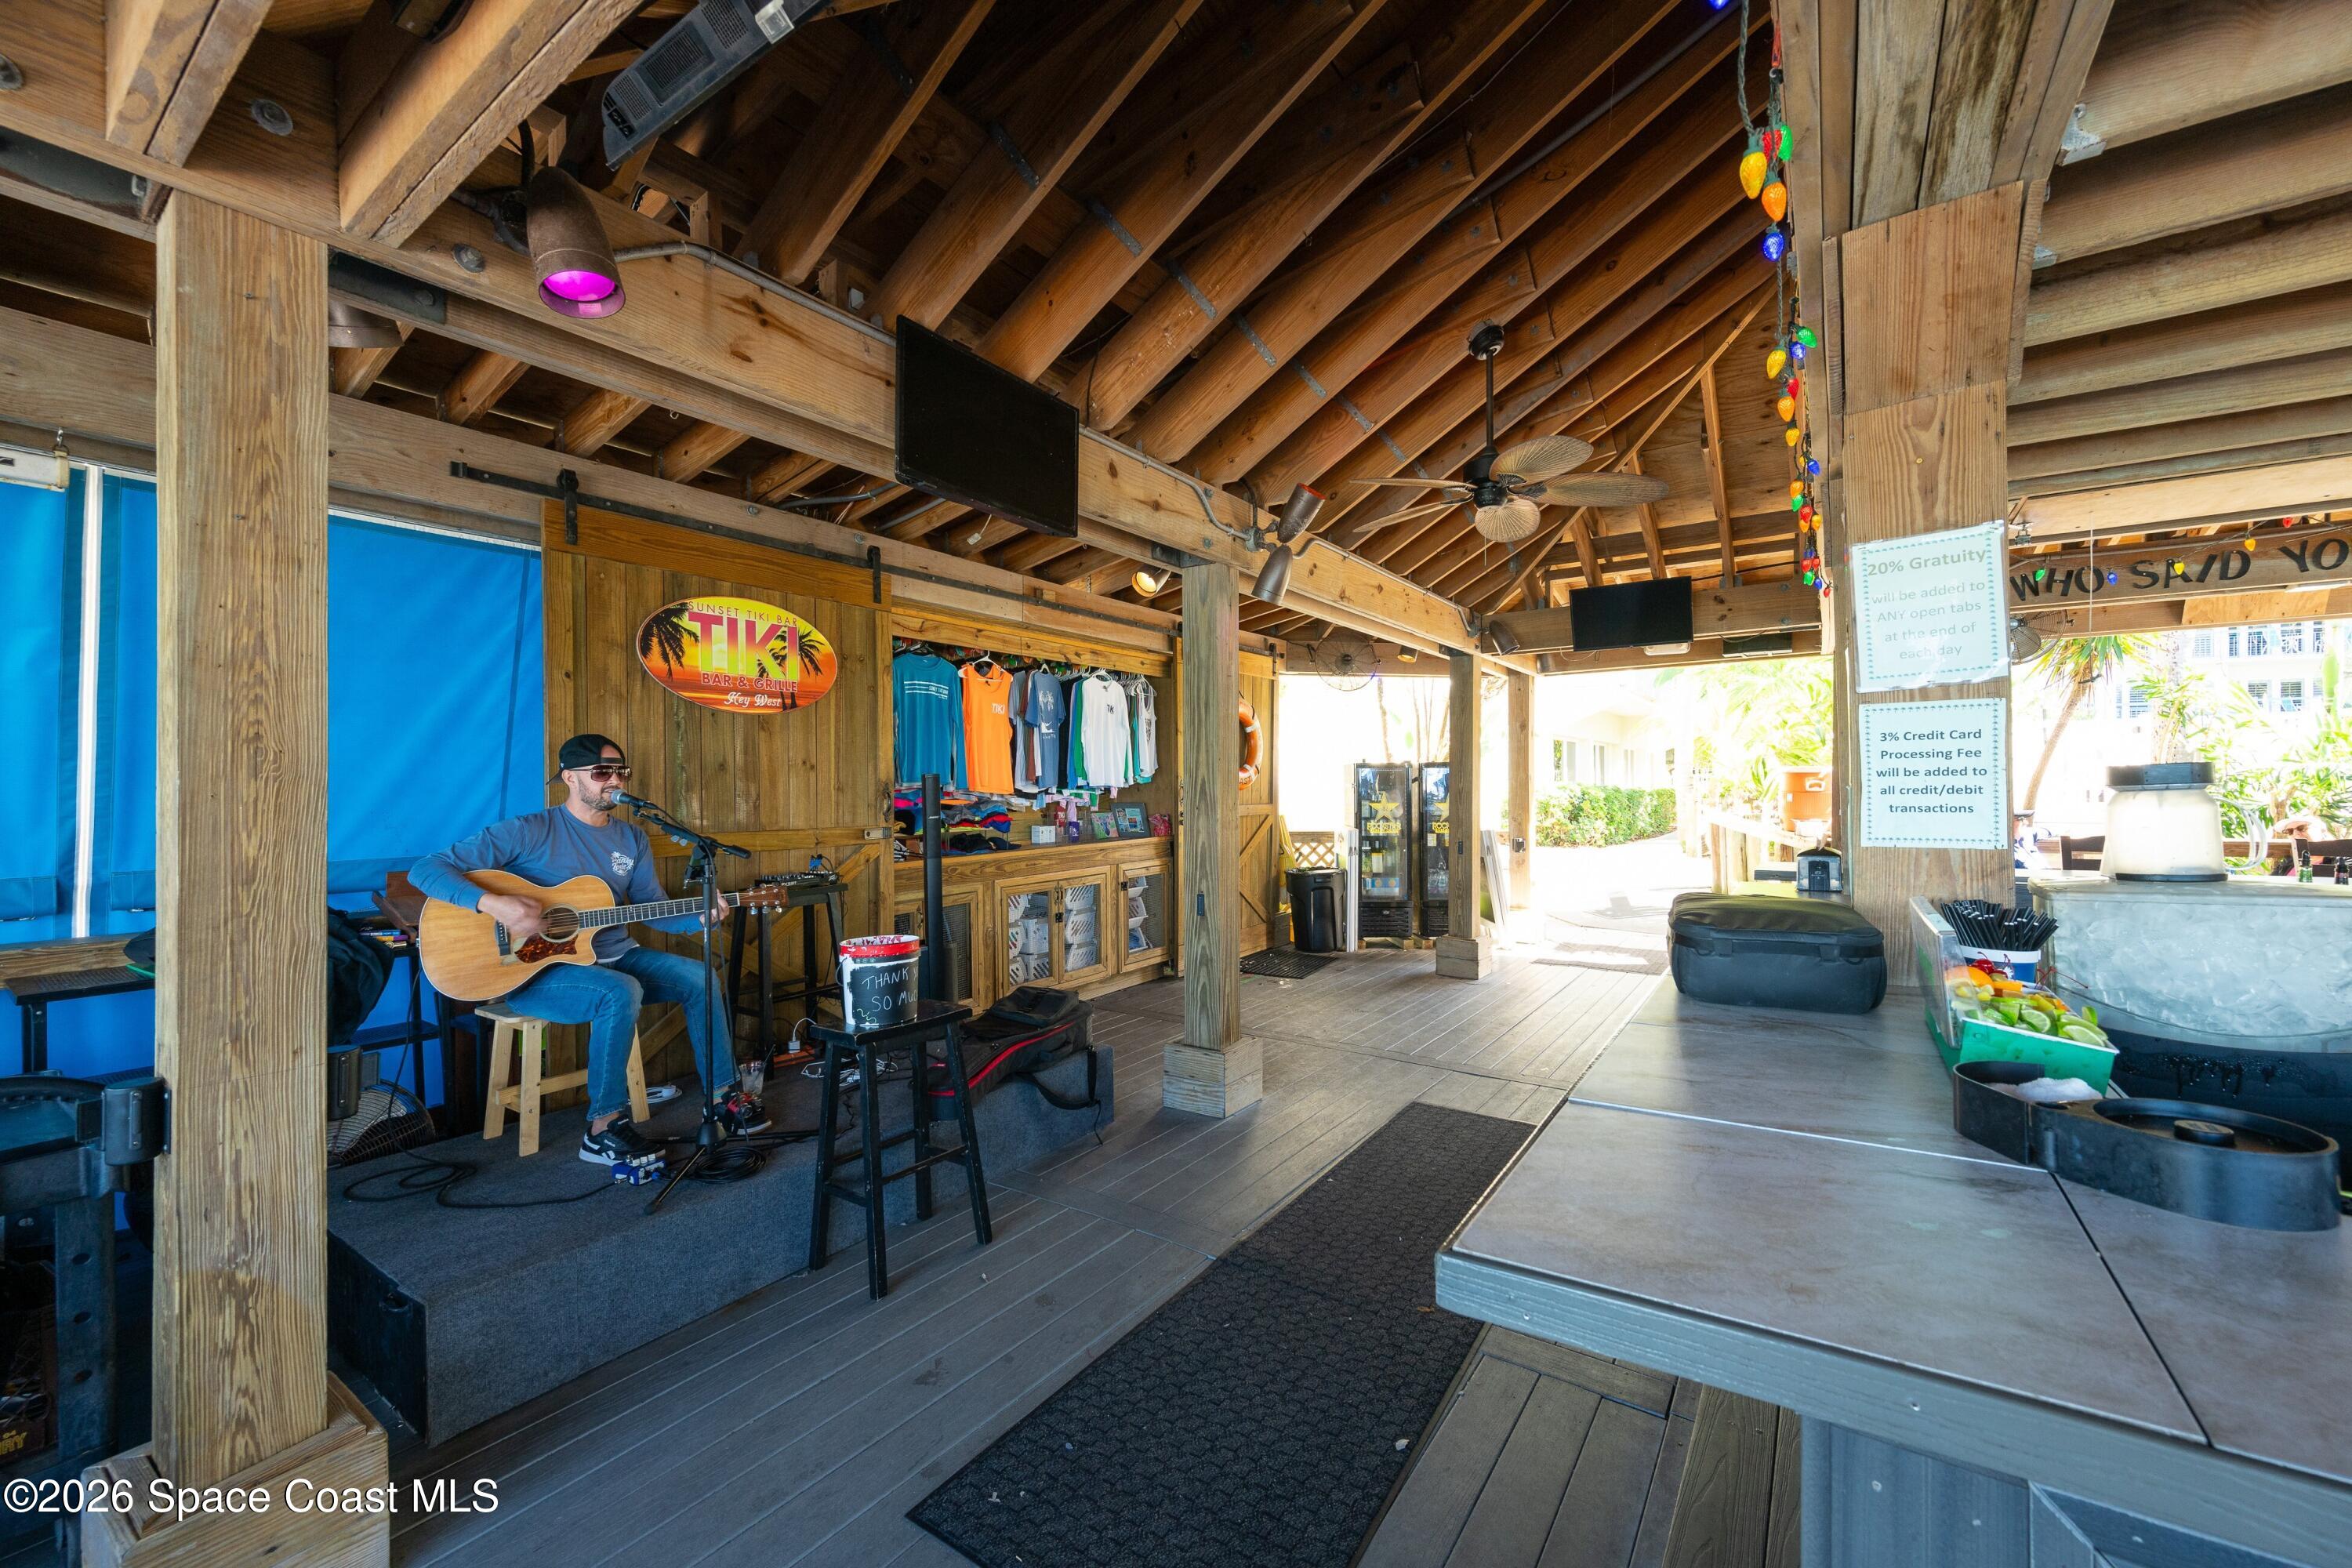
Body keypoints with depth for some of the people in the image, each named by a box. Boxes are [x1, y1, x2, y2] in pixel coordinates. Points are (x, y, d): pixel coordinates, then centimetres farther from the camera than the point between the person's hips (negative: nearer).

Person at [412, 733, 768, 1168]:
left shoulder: (633, 839, 8)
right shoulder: (531, 831, -11)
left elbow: (652, 907, 10)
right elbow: (427, 870, -14)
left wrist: (699, 917, -9)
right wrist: (496, 905, -30)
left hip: (615, 957, 6)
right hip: (536, 967, -6)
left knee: (701, 978, -11)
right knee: (621, 993, -34)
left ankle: (722, 1094, 3)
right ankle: (603, 1128, -17)